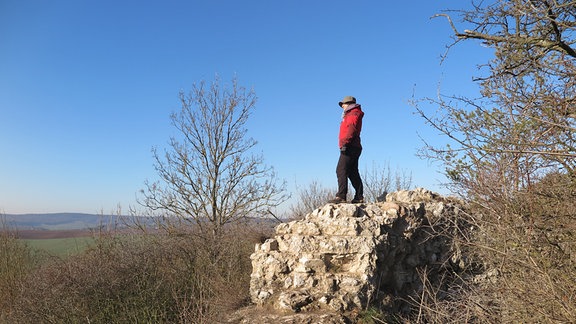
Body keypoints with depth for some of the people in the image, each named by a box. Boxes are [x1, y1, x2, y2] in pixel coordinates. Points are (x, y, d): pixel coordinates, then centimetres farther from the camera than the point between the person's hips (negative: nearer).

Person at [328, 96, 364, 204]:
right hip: (354, 148, 11)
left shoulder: (353, 114, -3)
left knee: (341, 170, -16)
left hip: (350, 147, -11)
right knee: (353, 173, 11)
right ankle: (359, 197, 12)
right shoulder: (351, 114, 27)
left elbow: (351, 129, -18)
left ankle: (341, 196, -22)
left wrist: (345, 143, -26)